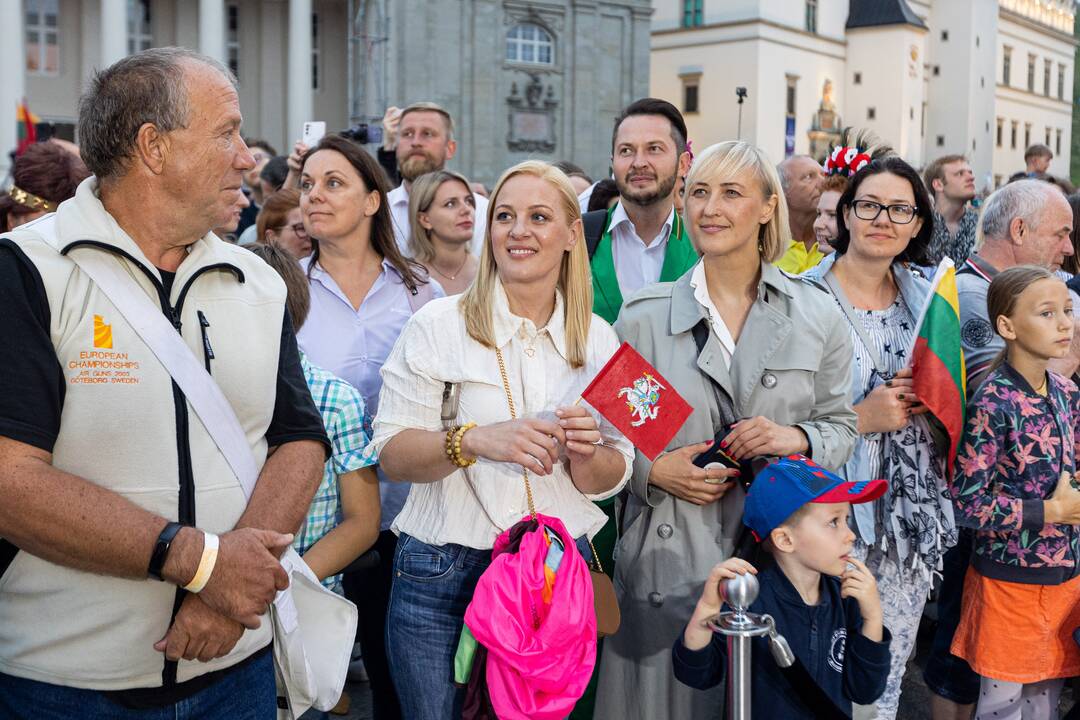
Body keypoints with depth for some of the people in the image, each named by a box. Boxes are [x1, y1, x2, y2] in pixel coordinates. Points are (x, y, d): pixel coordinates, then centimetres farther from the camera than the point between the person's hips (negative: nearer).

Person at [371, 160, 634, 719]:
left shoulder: (597, 339, 4)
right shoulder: (439, 323, -5)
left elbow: (610, 481, 5)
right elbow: (392, 453, -10)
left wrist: (587, 452, -18)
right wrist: (474, 439, -27)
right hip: (443, 575, -2)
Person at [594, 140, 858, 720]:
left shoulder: (818, 316, 4)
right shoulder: (642, 317, 2)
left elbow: (841, 427, 9)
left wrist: (796, 439, -11)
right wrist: (653, 471, -11)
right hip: (668, 560, 0)